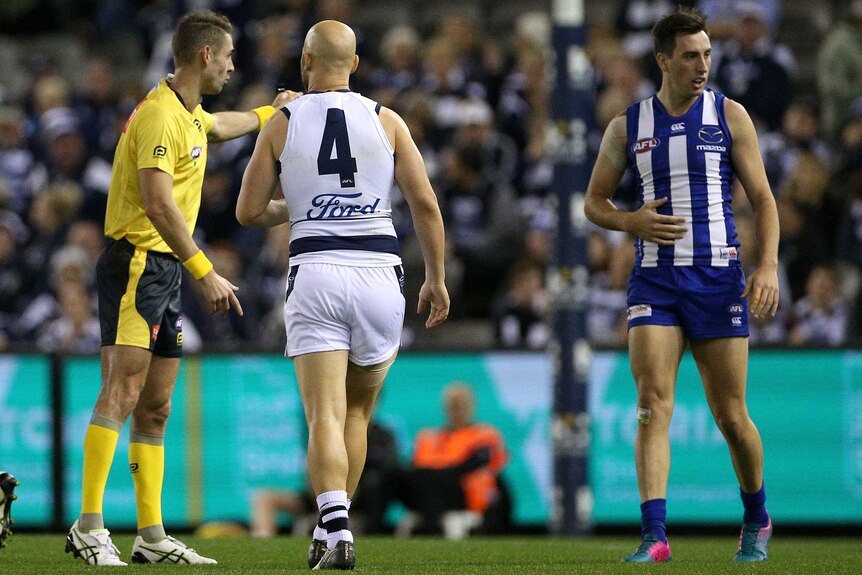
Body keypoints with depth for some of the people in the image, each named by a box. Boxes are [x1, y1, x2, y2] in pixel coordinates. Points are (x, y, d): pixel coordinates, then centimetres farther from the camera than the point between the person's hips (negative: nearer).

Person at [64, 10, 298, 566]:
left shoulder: (189, 114, 16)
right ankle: (89, 529, -24)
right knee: (121, 393, -18)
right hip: (136, 264, -10)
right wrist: (206, 273, -27)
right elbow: (158, 205, -26)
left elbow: (220, 125, 44)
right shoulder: (159, 116, -16)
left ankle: (152, 537, 9)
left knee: (155, 409, 8)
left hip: (166, 271, 10)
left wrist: (270, 112, 59)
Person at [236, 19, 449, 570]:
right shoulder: (386, 121, 5)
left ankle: (336, 529, -25)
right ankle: (332, 530, 18)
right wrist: (437, 279, 10)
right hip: (378, 274, 1)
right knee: (357, 412, 16)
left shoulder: (282, 125, 4)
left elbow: (249, 211, 6)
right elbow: (425, 203, 1)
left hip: (314, 272, -1)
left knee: (325, 415, -7)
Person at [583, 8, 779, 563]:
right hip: (655, 280, 1)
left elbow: (763, 198, 4)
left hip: (719, 279, -1)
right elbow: (595, 201, 15)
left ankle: (757, 519, 27)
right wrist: (633, 222, -7)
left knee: (732, 416, 4)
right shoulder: (627, 126, 7)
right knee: (653, 405, -13)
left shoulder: (729, 116, 4)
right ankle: (654, 535, -18)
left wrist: (768, 267, -10)